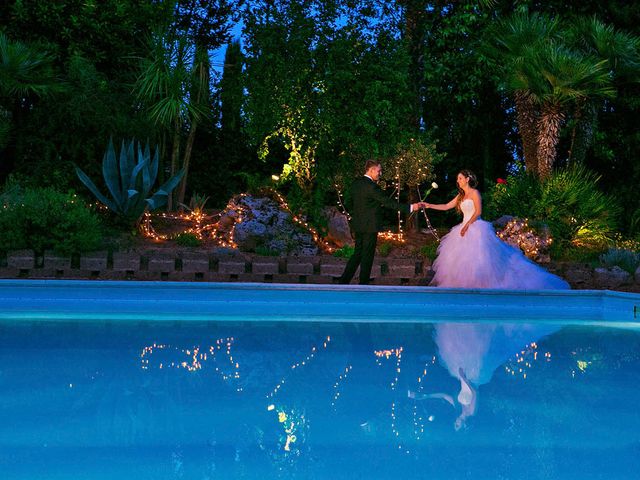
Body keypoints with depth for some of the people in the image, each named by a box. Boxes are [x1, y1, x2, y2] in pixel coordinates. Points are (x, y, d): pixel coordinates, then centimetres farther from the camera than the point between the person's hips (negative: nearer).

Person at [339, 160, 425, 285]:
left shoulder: (356, 183, 7)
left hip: (357, 224, 8)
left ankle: (343, 280, 12)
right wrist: (410, 207, -18)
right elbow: (388, 202, -19)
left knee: (358, 253, 15)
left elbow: (351, 202, 14)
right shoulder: (371, 186, -18)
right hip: (369, 226, -8)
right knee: (367, 256, 3)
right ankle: (363, 285, 9)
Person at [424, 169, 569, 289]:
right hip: (465, 230, 8)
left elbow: (478, 212, -12)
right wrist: (429, 205, 14)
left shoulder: (474, 193, -4)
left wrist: (467, 225, -19)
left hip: (475, 229, -8)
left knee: (478, 259, -14)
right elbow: (446, 206, 21)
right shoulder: (461, 196, 18)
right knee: (462, 259, 1)